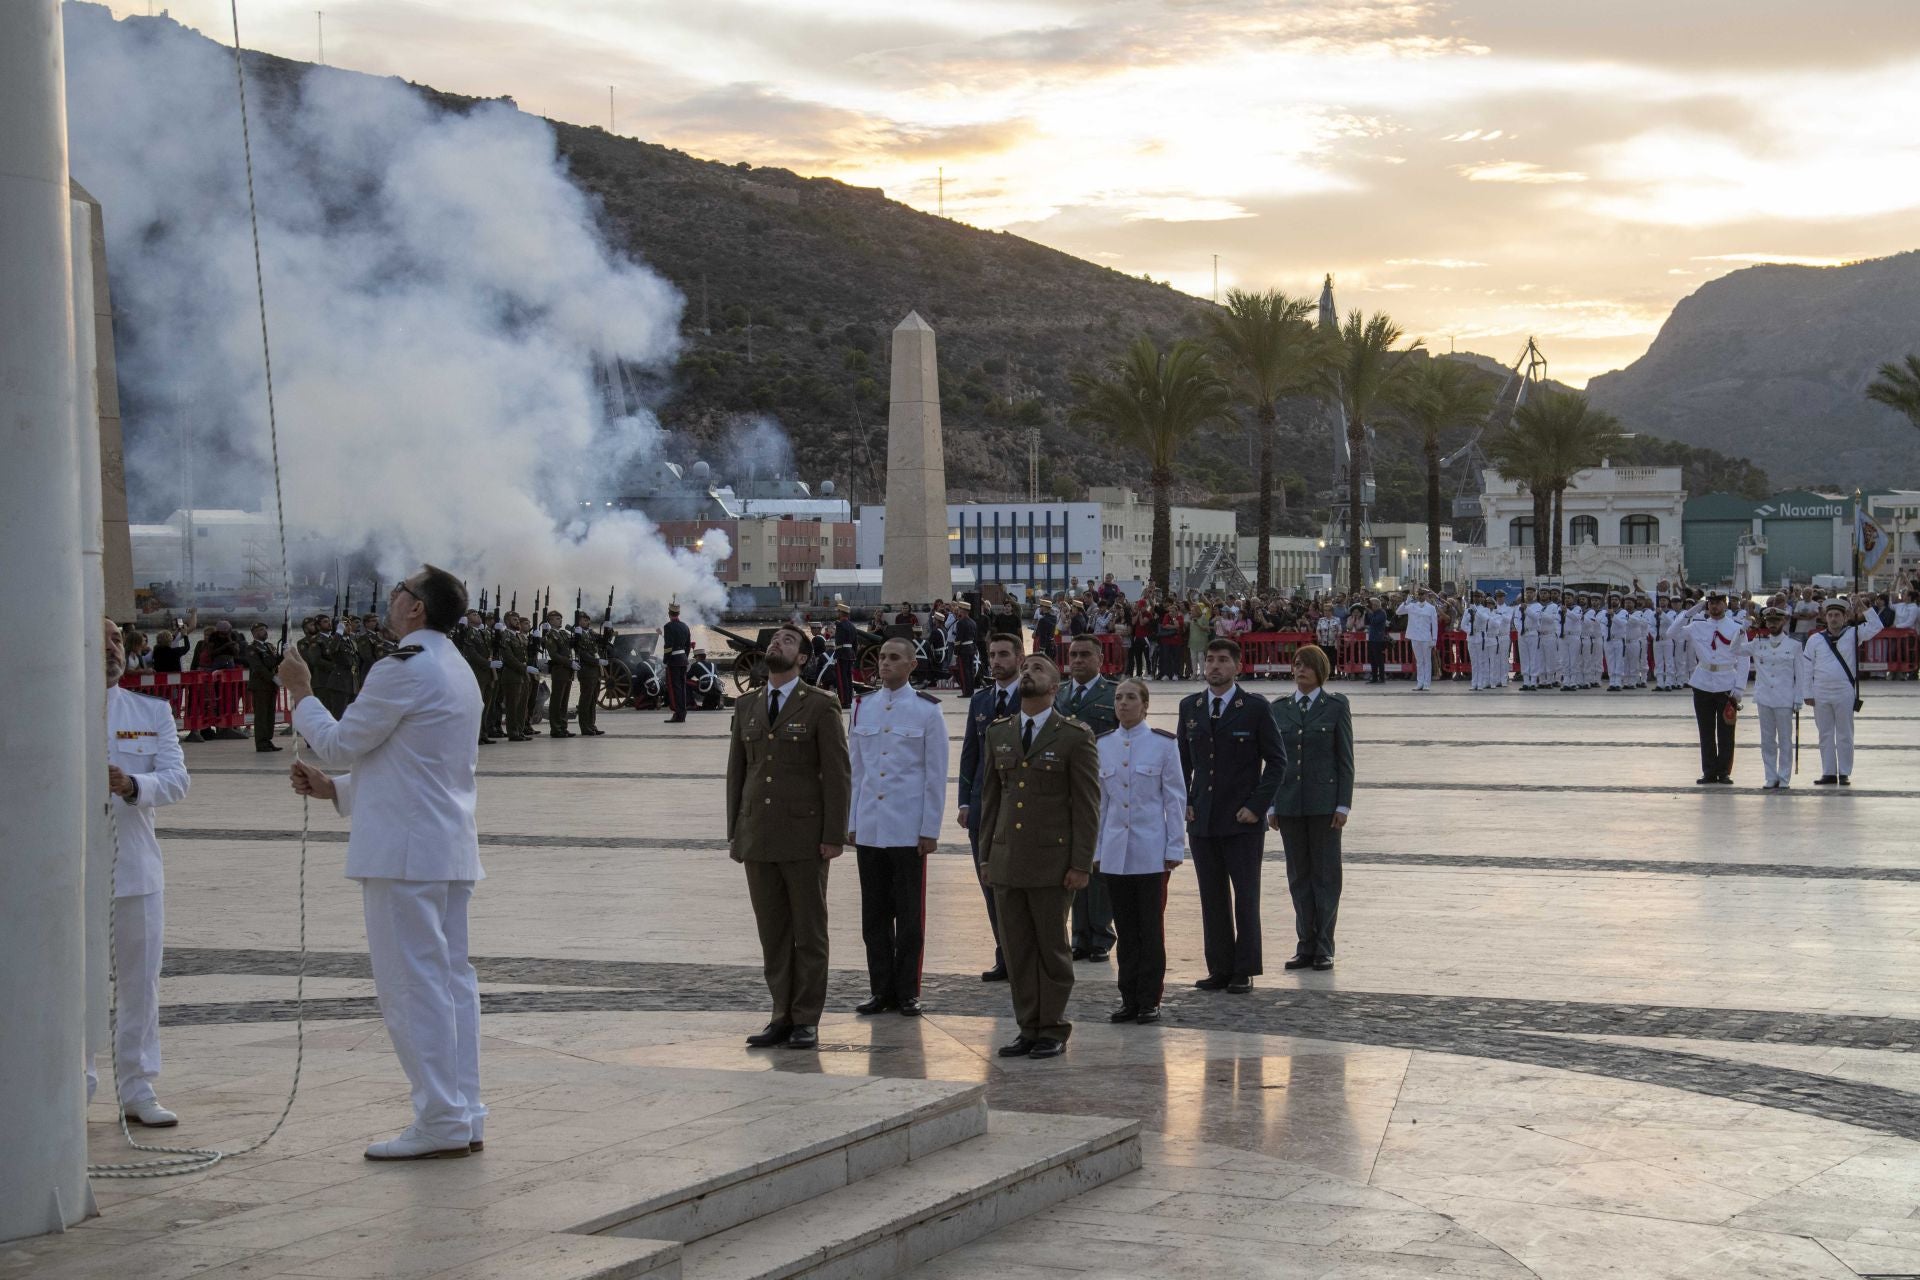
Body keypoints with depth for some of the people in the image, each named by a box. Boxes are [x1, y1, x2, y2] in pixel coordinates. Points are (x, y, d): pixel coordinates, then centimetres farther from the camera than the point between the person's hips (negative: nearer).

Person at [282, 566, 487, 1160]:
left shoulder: (402, 670, -15)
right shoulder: (458, 670, 18)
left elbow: (340, 743, -7)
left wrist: (300, 694, 9)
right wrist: (333, 788, 22)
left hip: (404, 852, -10)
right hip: (451, 848, 10)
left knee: (411, 982, -6)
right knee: (451, 976, 11)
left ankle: (441, 1122, -5)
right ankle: (465, 1119, 14)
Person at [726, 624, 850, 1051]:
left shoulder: (821, 706, -2)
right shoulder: (747, 707, 13)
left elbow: (838, 773, -5)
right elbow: (736, 772, 15)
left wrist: (834, 835, -11)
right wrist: (733, 833, 10)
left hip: (804, 837, -5)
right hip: (758, 838, 5)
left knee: (809, 932, 1)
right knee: (772, 934, 7)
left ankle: (807, 1021, 5)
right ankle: (782, 1016, 12)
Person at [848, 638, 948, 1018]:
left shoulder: (927, 710, -2)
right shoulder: (863, 707, 9)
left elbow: (935, 775, -2)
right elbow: (855, 768, 13)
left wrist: (930, 829, -7)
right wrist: (851, 821, 8)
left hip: (908, 829, -4)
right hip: (869, 827, 4)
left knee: (909, 914, 2)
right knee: (874, 914, 7)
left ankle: (908, 993, 9)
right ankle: (881, 990, 14)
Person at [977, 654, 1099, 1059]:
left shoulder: (1075, 736, -3)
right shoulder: (998, 733, 12)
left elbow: (1087, 805, -5)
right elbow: (990, 797, 16)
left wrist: (1080, 863, -11)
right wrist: (986, 855, 10)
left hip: (1053, 860, -5)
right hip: (1007, 860, 5)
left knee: (1052, 947, 2)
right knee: (1017, 949, 6)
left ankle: (1053, 1031, 10)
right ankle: (1028, 1028, 14)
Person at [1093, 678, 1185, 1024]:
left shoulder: (1163, 743, -3)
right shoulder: (1103, 744, 7)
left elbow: (1175, 798, -1)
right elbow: (1100, 799, 12)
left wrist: (1174, 848, -5)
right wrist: (1096, 849, 10)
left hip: (1151, 852, -3)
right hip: (1115, 852, 3)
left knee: (1151, 929, 2)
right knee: (1125, 930, 8)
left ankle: (1149, 1001, 8)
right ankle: (1129, 999, 14)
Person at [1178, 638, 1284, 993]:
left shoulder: (1255, 707, -4)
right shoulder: (1190, 707, 9)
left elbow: (1276, 760, -2)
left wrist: (1257, 806, -9)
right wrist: (1184, 803, 4)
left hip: (1242, 819, -4)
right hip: (1202, 818, 4)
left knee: (1245, 897, 0)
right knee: (1212, 898, 7)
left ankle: (1244, 972, 6)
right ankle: (1219, 969, 13)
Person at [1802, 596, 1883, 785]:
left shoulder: (1853, 634, 3)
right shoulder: (1815, 639, 4)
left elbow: (1875, 627, -6)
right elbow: (1806, 668, 3)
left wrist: (1865, 610, -13)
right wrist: (1807, 694, -1)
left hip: (1845, 693, -1)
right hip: (1821, 694, 1)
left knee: (1845, 736, 3)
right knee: (1825, 735, 7)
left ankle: (1845, 773, 8)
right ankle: (1828, 773, 12)